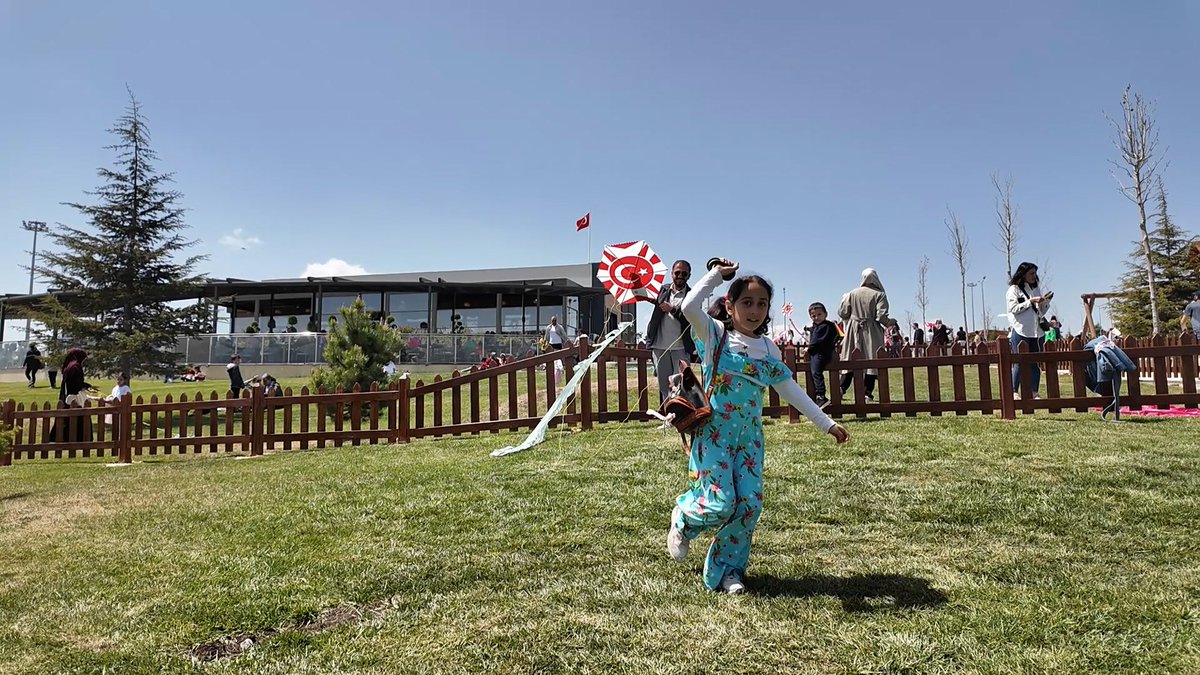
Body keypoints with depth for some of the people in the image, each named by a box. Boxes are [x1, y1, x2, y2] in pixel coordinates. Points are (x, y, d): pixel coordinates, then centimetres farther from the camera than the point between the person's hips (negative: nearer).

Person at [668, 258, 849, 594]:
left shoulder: (768, 349, 9)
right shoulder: (715, 334, -5)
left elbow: (790, 390, 13)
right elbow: (690, 307, -24)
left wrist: (826, 423, 12)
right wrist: (716, 273, -13)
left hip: (749, 437, 5)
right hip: (713, 433, -5)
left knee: (750, 505, -3)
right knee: (721, 505, -12)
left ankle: (727, 569, 15)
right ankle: (683, 519, 22)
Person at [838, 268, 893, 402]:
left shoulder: (852, 294, 2)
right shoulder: (879, 294, -6)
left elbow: (842, 313, 2)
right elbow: (881, 316, -13)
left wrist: (844, 299, 21)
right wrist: (890, 322, 8)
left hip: (854, 331, 3)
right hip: (871, 333, -3)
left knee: (850, 360, 7)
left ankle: (841, 389, 1)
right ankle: (868, 392, 0)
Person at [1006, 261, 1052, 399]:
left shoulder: (1036, 289, 17)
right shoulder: (1014, 289, 0)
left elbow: (1041, 312, 18)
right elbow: (1014, 308, -10)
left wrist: (1046, 301, 1)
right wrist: (1031, 301, -14)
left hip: (1036, 331, 6)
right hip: (1020, 331, -6)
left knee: (1036, 363, 4)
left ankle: (1034, 393, 7)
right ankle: (1014, 392, -2)